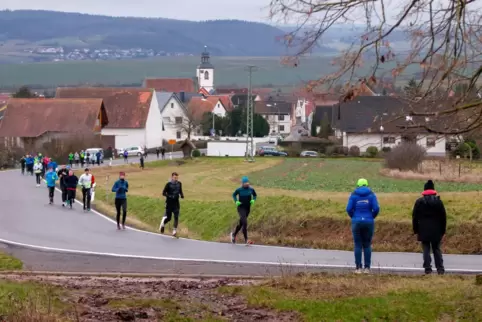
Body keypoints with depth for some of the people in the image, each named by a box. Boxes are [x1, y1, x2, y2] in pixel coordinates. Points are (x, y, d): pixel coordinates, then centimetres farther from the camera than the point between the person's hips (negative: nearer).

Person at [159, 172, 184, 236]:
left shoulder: (179, 184, 3)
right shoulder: (168, 184, -11)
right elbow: (164, 193, -8)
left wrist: (182, 195, -4)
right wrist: (170, 196, -24)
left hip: (176, 203, 3)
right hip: (169, 204, -3)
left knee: (176, 217, -8)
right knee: (168, 218, 5)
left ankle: (175, 230, -4)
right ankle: (163, 223, 38)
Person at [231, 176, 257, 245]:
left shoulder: (251, 189, -6)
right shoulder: (239, 190, -12)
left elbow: (255, 195, 12)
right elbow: (234, 195, 6)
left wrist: (253, 200, -9)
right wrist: (236, 201, -10)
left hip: (247, 208, 4)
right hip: (241, 208, -4)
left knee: (241, 223, 18)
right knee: (244, 223, -17)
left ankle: (234, 234, 43)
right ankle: (246, 239, -14)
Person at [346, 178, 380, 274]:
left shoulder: (353, 195, 1)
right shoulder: (371, 195, 2)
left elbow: (349, 209, -7)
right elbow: (376, 208, -9)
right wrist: (372, 217, 9)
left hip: (356, 222, -1)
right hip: (369, 222, 1)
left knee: (358, 245, 4)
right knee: (367, 245, 9)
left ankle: (359, 268, 0)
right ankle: (367, 268, 5)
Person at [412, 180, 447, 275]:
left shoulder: (419, 202, -1)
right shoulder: (439, 201, 2)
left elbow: (415, 217, -1)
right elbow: (443, 217, 4)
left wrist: (416, 230, 5)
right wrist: (443, 231, 10)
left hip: (424, 230, -1)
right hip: (436, 230, 1)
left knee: (426, 249, 1)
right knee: (437, 249, 8)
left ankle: (428, 268, -6)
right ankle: (440, 269, 2)